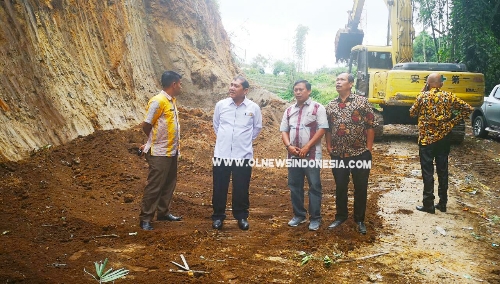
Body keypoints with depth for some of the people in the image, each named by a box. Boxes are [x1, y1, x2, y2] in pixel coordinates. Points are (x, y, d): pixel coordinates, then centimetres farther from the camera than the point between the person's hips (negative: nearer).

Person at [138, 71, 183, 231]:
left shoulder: (171, 101, 11)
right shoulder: (158, 101, -16)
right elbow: (146, 125, -13)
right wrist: (155, 141, 5)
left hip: (171, 151, 9)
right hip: (159, 153, -9)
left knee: (169, 184, 16)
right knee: (154, 186, -2)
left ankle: (163, 212, 30)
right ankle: (145, 219, 8)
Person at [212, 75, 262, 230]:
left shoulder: (254, 108, -4)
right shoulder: (220, 105, -1)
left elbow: (257, 128, 12)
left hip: (243, 155, -1)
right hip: (221, 154, 1)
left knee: (241, 189, 9)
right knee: (219, 188, 8)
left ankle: (242, 216, 25)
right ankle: (218, 216, 23)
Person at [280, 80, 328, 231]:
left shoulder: (317, 108, -2)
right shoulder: (289, 110, 13)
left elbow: (322, 129, -9)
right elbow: (284, 130, 12)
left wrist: (306, 147, -15)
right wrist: (289, 146, -7)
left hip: (312, 154, -5)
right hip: (293, 155, 5)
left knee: (314, 186, 0)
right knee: (294, 186, 10)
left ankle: (315, 218, 11)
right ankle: (299, 215, 24)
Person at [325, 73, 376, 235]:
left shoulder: (362, 102, -5)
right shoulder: (330, 106, 7)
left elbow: (371, 126, -5)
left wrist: (368, 148, -8)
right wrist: (329, 147, 4)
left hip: (360, 153, -3)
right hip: (338, 155, 3)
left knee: (360, 188, 8)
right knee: (340, 187, 12)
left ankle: (359, 220, 23)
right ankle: (341, 216, 29)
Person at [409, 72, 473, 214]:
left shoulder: (423, 96, -7)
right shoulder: (449, 96, 1)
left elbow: (412, 113, 6)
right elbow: (468, 108, 0)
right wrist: (452, 122, 2)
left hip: (426, 138, -3)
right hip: (444, 138, 3)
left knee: (428, 172, 2)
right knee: (442, 171, 11)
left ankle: (428, 205, 6)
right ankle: (442, 203, 19)